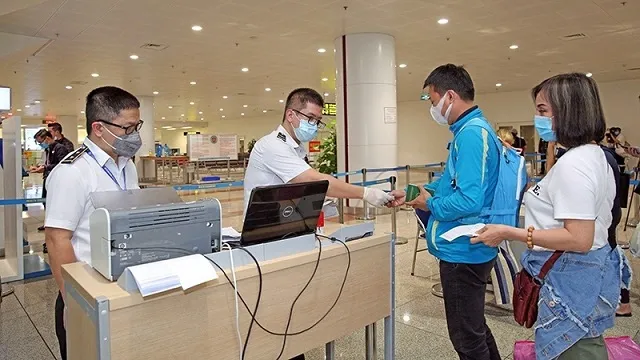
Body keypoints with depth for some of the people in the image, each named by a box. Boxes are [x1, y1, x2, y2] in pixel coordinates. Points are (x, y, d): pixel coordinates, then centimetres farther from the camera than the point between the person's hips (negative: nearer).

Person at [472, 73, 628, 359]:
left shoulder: (572, 165, -24)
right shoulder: (595, 155, 9)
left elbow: (579, 240, -28)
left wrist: (509, 233, -28)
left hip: (570, 279, -10)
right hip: (591, 272, 10)